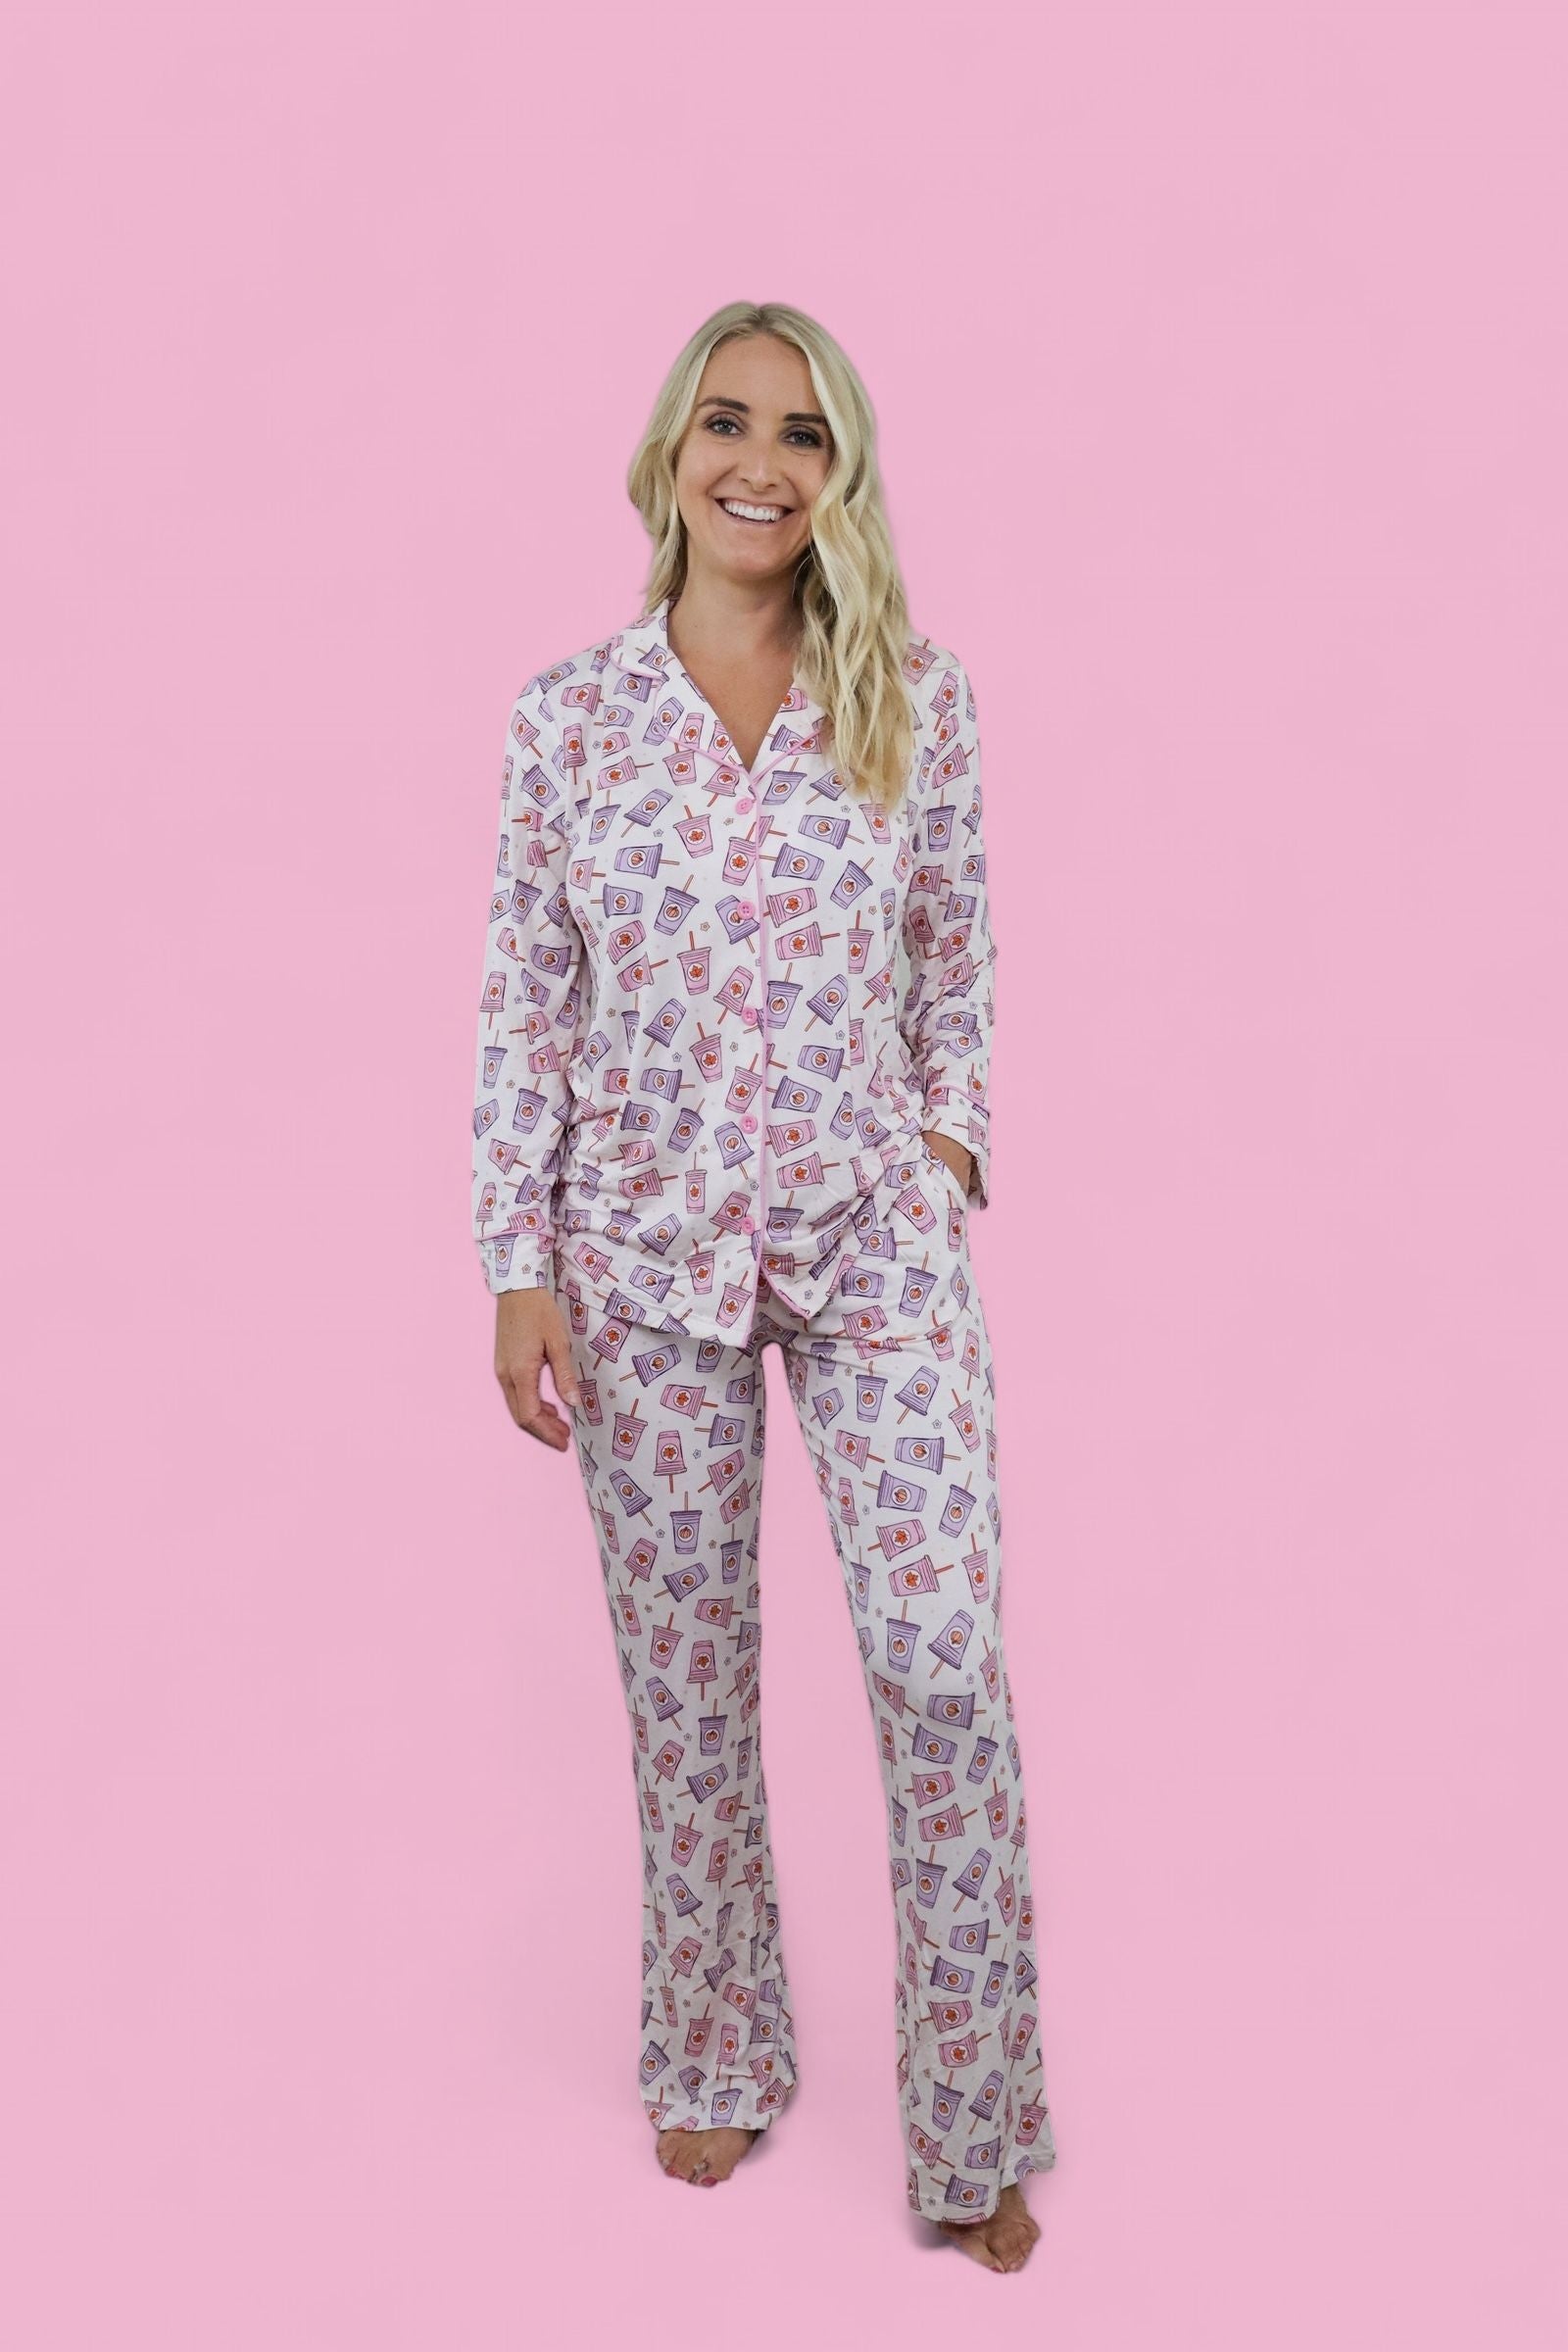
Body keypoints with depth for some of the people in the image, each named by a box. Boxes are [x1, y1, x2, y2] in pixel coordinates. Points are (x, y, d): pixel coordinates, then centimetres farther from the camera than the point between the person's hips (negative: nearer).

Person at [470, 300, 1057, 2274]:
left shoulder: (918, 701, 0)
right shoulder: (566, 714, -1)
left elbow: (956, 956, 10)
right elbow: (524, 1003, 1)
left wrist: (954, 1144, 3)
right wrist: (516, 1264, -2)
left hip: (877, 1237, 0)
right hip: (646, 1249, 1)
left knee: (945, 1660, -7)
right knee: (683, 1670, 10)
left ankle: (976, 2130, 11)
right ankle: (718, 2058, 32)